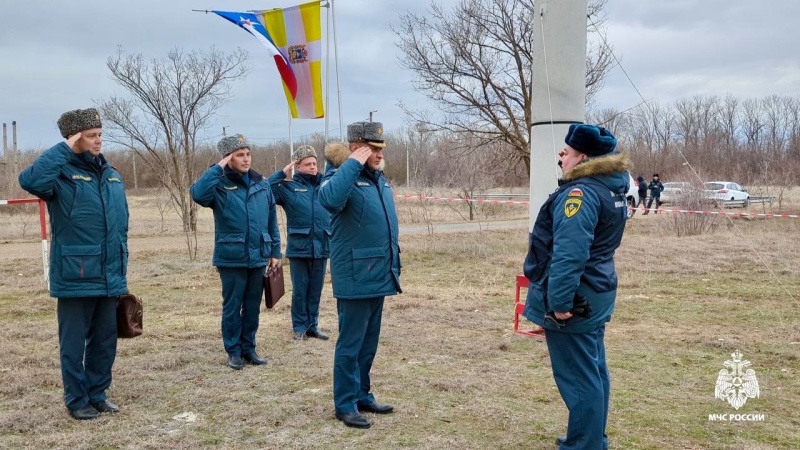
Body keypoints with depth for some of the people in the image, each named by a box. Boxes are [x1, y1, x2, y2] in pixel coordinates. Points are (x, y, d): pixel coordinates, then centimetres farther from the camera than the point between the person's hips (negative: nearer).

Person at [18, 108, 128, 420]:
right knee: (74, 343, 6)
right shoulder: (62, 173, -8)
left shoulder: (112, 175, 11)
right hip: (76, 278, -6)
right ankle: (76, 400, 19)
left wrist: (122, 268, 15)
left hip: (109, 278, 6)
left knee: (105, 340, 15)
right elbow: (30, 180, -32)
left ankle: (97, 394, 29)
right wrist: (64, 149, -24)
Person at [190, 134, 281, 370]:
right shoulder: (219, 185, -6)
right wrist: (218, 168, -23)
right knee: (232, 307, 6)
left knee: (253, 306, 13)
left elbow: (272, 220, 11)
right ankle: (233, 351, 19)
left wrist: (275, 251, 10)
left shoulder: (262, 184, 6)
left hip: (258, 257, 4)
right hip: (231, 258, -4)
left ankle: (248, 347, 26)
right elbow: (198, 193, -29)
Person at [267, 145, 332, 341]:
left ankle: (313, 325, 23)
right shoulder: (288, 186, -1)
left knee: (316, 290, 12)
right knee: (300, 290, 6)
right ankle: (300, 327, 18)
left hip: (322, 247, 3)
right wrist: (283, 172, -13)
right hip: (299, 247, -3)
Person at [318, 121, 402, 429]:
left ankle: (362, 396, 29)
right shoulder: (343, 178, -12)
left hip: (378, 277, 9)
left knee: (369, 343, 17)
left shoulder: (379, 180, 13)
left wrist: (394, 266, 21)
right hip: (355, 279, -8)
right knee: (350, 344, 0)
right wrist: (354, 163, -29)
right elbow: (330, 199, -38)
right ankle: (345, 404, 11)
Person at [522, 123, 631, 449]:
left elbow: (569, 254, -30)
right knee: (593, 373, 19)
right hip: (595, 296, 11)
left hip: (574, 300, -10)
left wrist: (560, 302, -28)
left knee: (578, 378, -2)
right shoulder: (611, 188, 11)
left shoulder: (581, 193, -21)